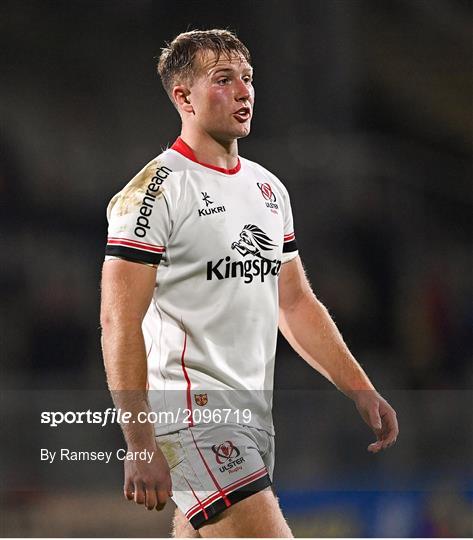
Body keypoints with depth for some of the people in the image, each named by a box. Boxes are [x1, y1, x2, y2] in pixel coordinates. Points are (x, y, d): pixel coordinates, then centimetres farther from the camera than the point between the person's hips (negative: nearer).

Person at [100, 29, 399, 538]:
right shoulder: (156, 189, -10)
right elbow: (119, 323, -15)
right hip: (190, 414, -8)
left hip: (253, 416, 8)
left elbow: (296, 303, 23)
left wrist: (360, 390, 15)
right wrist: (141, 447, -21)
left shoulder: (268, 187, 16)